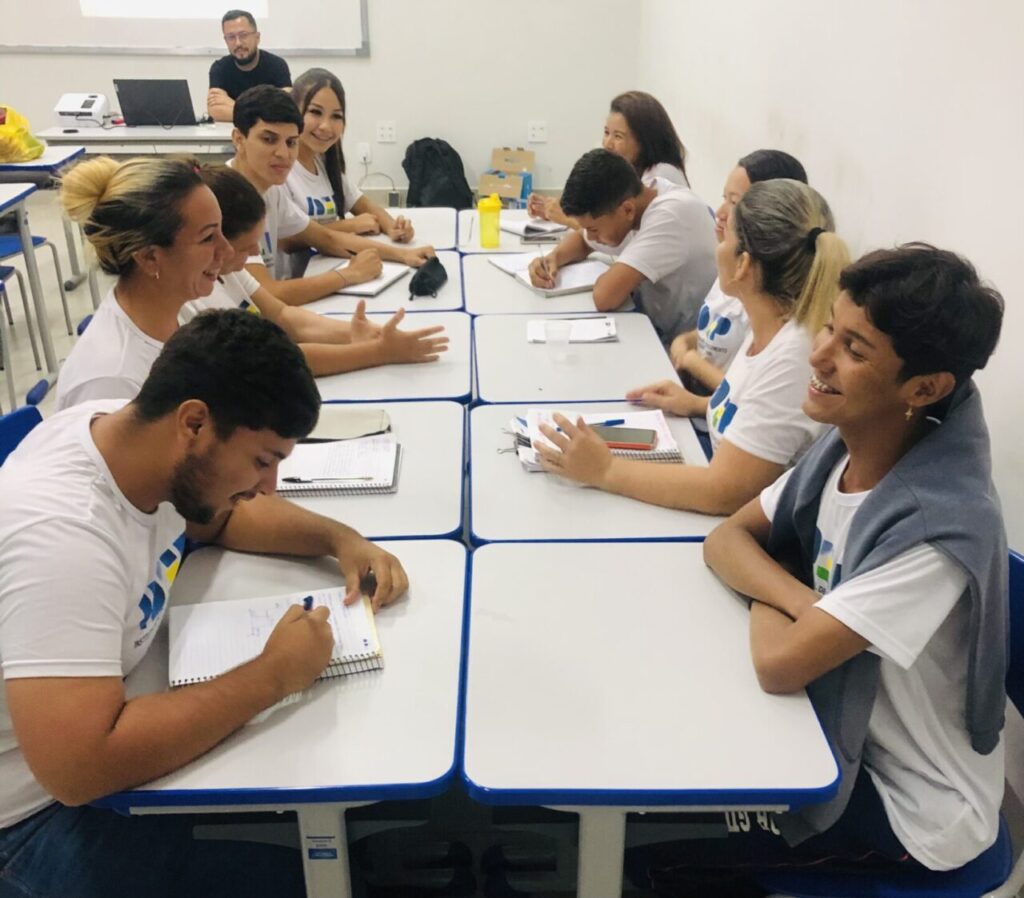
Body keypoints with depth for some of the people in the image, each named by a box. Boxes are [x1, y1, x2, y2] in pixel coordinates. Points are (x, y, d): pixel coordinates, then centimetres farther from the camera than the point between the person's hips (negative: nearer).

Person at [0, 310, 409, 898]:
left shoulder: (132, 430, -11)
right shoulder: (62, 535, -35)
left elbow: (224, 514, 9)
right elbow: (79, 767, -40)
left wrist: (340, 538, -8)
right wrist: (274, 676, -32)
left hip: (109, 713, 8)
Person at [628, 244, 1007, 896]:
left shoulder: (938, 525, -37)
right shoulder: (845, 443, -11)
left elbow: (778, 664, -38)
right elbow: (726, 541, -8)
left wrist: (768, 598, -16)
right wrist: (801, 603, -28)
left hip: (910, 805, -6)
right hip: (844, 730, 7)